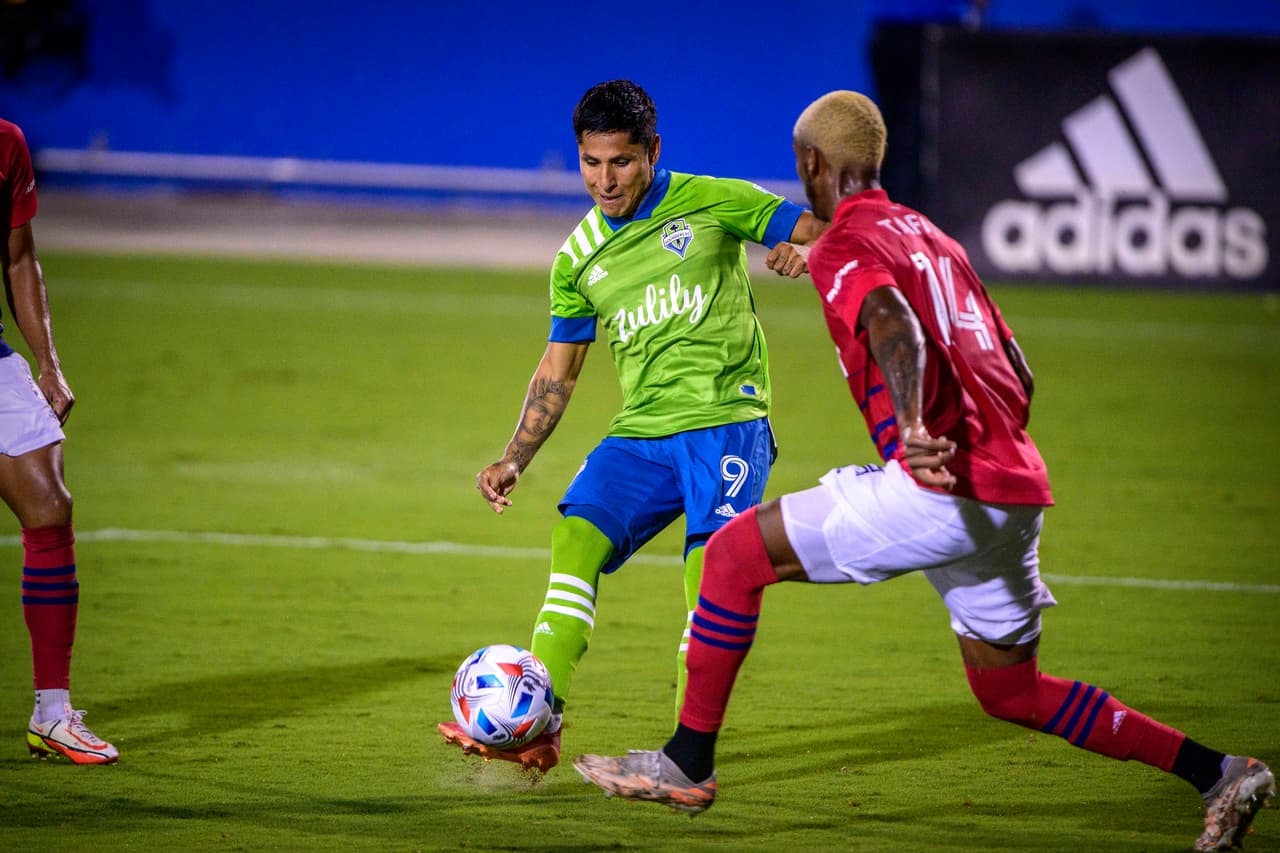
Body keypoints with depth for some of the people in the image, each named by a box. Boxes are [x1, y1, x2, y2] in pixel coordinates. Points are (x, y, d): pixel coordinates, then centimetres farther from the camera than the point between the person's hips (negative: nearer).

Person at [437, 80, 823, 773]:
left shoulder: (711, 203, 0)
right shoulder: (579, 257, 13)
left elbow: (825, 233, 0)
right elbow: (558, 369, 20)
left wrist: (803, 251, -23)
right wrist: (515, 459, 11)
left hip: (726, 419, -4)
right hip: (640, 431, 4)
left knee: (712, 574, -19)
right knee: (575, 538, -16)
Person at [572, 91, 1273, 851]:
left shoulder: (842, 249, -2)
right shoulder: (933, 237, 24)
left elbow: (896, 327, -25)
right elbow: (1019, 376, 25)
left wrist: (914, 428, -42)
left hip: (941, 491, -8)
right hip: (1016, 488, 9)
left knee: (739, 552, 0)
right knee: (1012, 694, 20)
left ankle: (687, 764, 1)